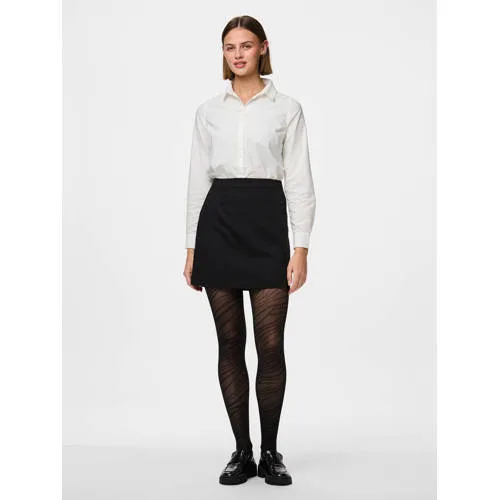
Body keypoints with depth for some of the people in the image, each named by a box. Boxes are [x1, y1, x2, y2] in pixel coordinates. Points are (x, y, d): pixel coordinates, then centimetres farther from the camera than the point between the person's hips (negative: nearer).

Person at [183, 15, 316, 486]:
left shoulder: (287, 108, 4)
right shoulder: (208, 110, 10)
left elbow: (299, 181, -1)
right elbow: (198, 179, 10)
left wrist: (301, 248, -9)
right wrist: (192, 247, 5)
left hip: (267, 223, -2)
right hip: (218, 224, 2)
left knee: (271, 345, -3)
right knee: (230, 342, 5)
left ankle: (270, 452, 16)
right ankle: (242, 451, 17)